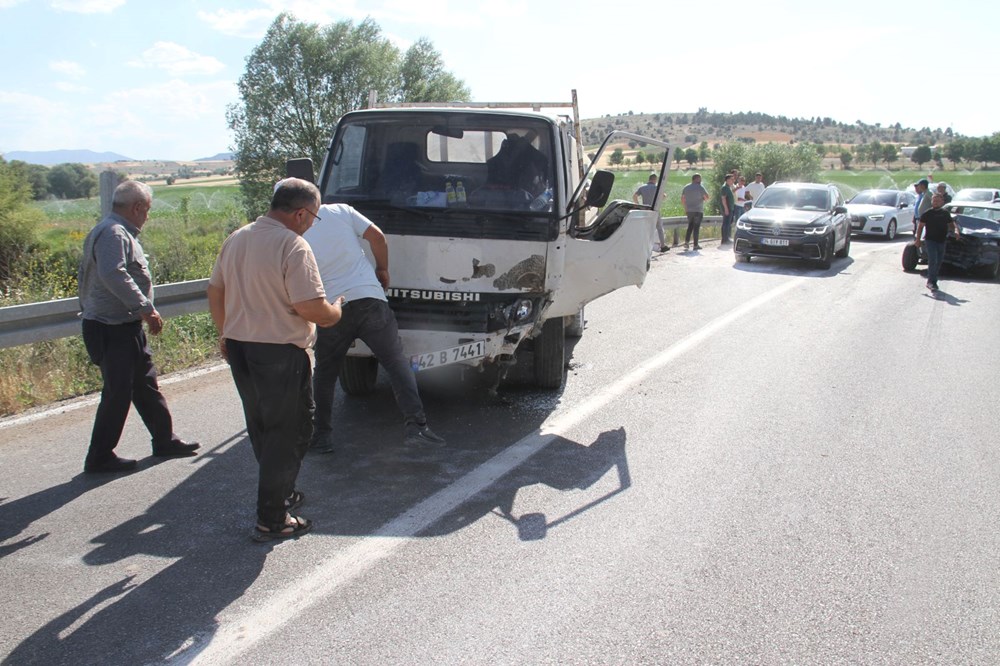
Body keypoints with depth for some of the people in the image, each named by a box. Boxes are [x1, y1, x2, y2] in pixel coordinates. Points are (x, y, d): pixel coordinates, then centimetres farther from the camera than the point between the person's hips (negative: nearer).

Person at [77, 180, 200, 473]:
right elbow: (113, 275, -34)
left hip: (126, 328, 11)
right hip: (112, 330, -11)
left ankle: (165, 441, 27)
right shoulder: (113, 233, -18)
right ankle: (100, 457, 8)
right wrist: (146, 308, -30)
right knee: (118, 393, -3)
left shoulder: (119, 232, 16)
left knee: (146, 386, 16)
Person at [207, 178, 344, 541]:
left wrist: (225, 335, 28)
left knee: (262, 429, 21)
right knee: (288, 433, 3)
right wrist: (336, 310, -2)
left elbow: (215, 292, 17)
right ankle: (272, 520, 6)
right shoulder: (293, 246, -17)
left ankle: (279, 494, 37)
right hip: (280, 354, -8)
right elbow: (312, 309, -23)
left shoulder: (236, 239, 9)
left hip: (238, 348, 8)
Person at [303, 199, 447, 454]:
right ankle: (415, 426, -5)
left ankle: (322, 436, 21)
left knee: (324, 375, 18)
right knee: (397, 363, 5)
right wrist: (383, 270, 15)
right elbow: (377, 236, 1)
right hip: (369, 298, 0)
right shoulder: (341, 211, 4)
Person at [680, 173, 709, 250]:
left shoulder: (686, 187, 10)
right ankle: (696, 245, 0)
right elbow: (707, 197, -11)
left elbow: (682, 199, 14)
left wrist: (685, 208, 20)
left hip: (689, 210, 5)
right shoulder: (700, 187, -8)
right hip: (698, 210, -5)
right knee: (696, 227, -1)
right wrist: (703, 199, 11)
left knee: (690, 226, 16)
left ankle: (686, 241, 2)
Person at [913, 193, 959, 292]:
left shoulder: (945, 213, 10)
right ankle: (931, 282, -13)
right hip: (931, 240, -5)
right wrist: (918, 239, -2)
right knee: (933, 261, -15)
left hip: (941, 241, 5)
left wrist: (956, 231, -5)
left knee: (938, 262, 10)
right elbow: (920, 226, 2)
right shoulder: (927, 214, -2)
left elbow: (951, 224, 17)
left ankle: (933, 282, 20)